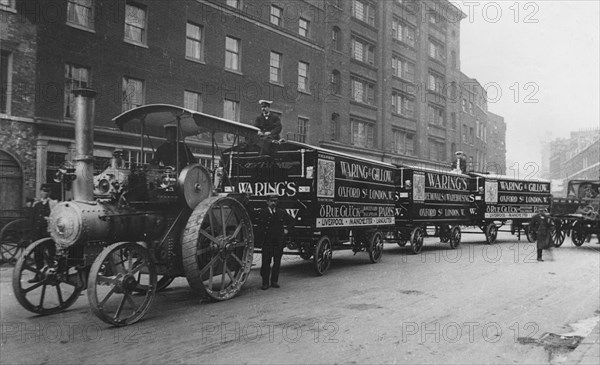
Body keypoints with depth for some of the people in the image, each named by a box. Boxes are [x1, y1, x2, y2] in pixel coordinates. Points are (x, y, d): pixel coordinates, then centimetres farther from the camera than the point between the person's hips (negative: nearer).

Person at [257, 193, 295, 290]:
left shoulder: (281, 212, 7)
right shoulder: (263, 212, -1)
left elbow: (291, 220, 20)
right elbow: (259, 224, -1)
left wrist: (286, 228, 12)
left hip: (279, 241, 3)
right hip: (267, 241, -3)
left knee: (277, 262, 7)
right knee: (266, 262, -2)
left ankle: (274, 281, 18)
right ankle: (265, 282, 6)